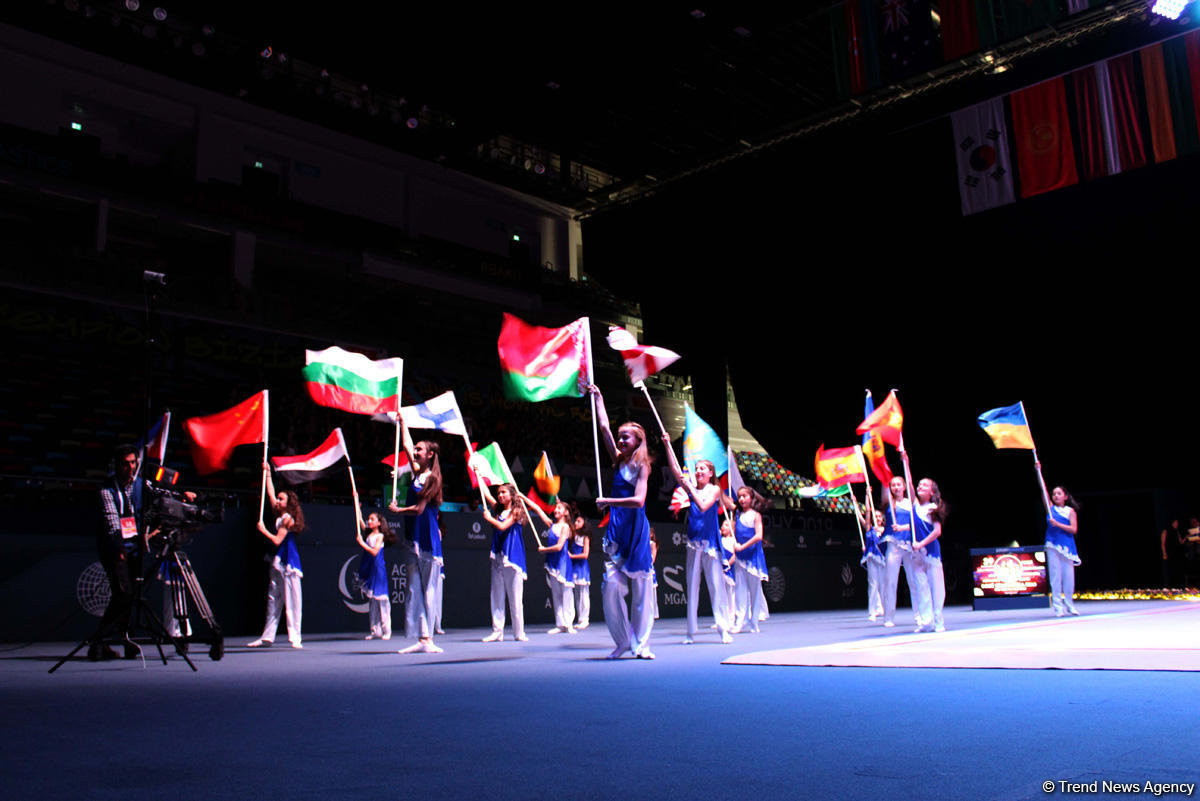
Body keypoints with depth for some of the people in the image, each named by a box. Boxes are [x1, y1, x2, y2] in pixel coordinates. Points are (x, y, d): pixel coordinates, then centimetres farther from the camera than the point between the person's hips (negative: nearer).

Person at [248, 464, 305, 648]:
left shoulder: (288, 518, -9)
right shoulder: (279, 516, 14)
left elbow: (277, 540, -15)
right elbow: (270, 493, 21)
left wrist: (264, 530, -5)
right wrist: (267, 473, 22)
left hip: (289, 563, -9)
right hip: (278, 562, 9)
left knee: (291, 600, -7)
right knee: (273, 600, 9)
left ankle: (294, 638, -6)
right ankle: (267, 637, 13)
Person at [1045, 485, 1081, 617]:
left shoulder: (1070, 511, 6)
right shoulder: (1051, 508, 10)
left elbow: (1073, 529, -5)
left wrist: (1057, 524, -15)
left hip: (1066, 545, 0)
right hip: (1053, 545, 0)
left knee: (1068, 575, 1)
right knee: (1055, 574, -3)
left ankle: (1069, 604, 14)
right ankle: (1058, 606, -2)